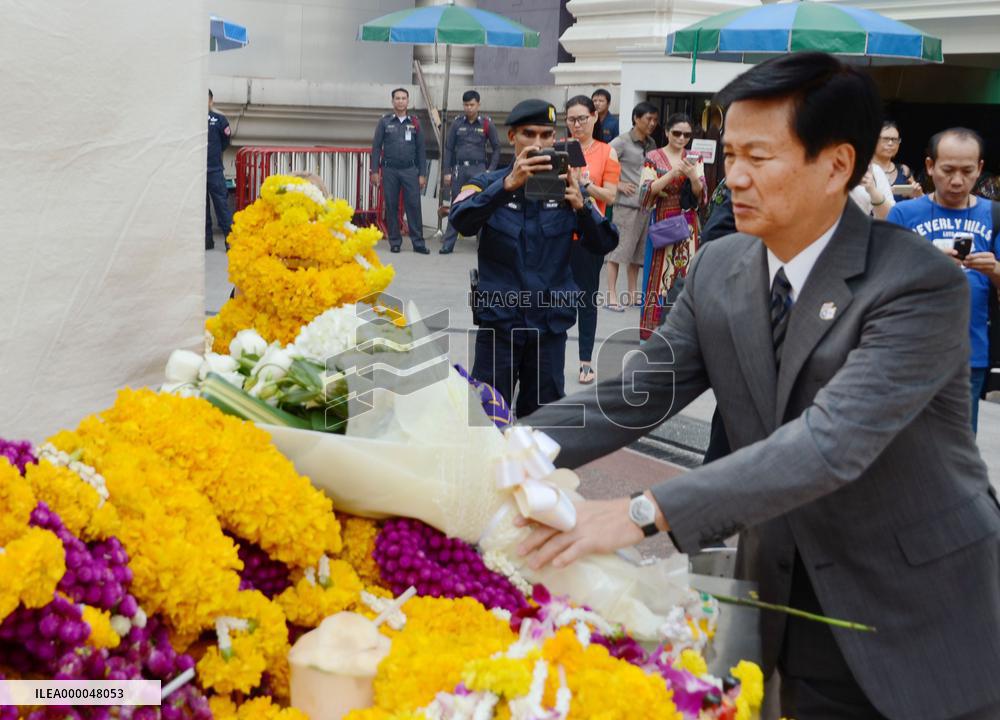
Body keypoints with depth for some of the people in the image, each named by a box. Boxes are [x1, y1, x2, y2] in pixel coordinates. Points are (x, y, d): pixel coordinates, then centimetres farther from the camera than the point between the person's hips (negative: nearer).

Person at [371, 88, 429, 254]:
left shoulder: (414, 123, 8)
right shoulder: (384, 122, 5)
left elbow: (420, 150, 9)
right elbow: (376, 147, 4)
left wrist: (422, 174, 3)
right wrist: (374, 171, -3)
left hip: (410, 170, 0)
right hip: (389, 170, 0)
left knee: (414, 206, -5)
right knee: (391, 207, 3)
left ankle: (418, 243, -2)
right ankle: (394, 242, 11)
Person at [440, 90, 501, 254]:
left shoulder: (487, 124, 1)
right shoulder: (457, 124, 6)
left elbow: (496, 148, 6)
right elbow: (449, 148, 10)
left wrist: (491, 170, -2)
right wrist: (447, 172, 5)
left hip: (478, 169, -2)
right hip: (459, 168, 2)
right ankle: (448, 244, 11)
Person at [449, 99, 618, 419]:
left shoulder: (566, 187, 3)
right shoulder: (489, 184, -2)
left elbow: (604, 244, -5)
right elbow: (462, 221, -22)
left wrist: (581, 205, -24)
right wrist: (509, 184, -36)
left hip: (551, 323, 2)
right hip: (499, 320, -2)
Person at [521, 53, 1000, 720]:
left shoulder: (922, 284, -22)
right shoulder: (718, 269, -2)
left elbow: (832, 441, -33)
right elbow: (632, 397, -3)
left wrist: (643, 513, -39)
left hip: (922, 609, -4)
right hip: (792, 596, 5)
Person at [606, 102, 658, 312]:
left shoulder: (651, 144, 14)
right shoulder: (622, 142, -6)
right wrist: (618, 184, -11)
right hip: (626, 203, -7)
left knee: (638, 249, 12)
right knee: (619, 248, -5)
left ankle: (633, 293, 21)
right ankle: (612, 295, 0)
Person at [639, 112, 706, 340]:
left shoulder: (694, 159, 8)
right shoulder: (654, 157, 0)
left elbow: (701, 195, 3)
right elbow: (647, 192, -10)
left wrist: (693, 176, -17)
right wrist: (672, 173, -21)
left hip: (688, 226, 3)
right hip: (662, 224, -3)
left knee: (686, 275, 3)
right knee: (660, 274, -2)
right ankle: (654, 326, 6)